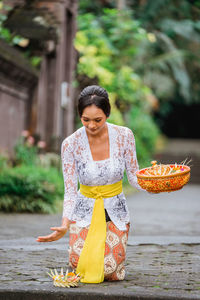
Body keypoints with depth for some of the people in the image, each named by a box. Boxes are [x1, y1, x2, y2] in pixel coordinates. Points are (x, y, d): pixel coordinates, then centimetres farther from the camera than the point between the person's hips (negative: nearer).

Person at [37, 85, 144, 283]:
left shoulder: (124, 136, -12)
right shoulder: (70, 144, -15)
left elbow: (133, 177, -3)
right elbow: (70, 192, -13)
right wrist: (65, 225, -28)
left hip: (115, 211, 0)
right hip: (85, 211, 0)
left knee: (112, 273, -16)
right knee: (82, 268, -18)